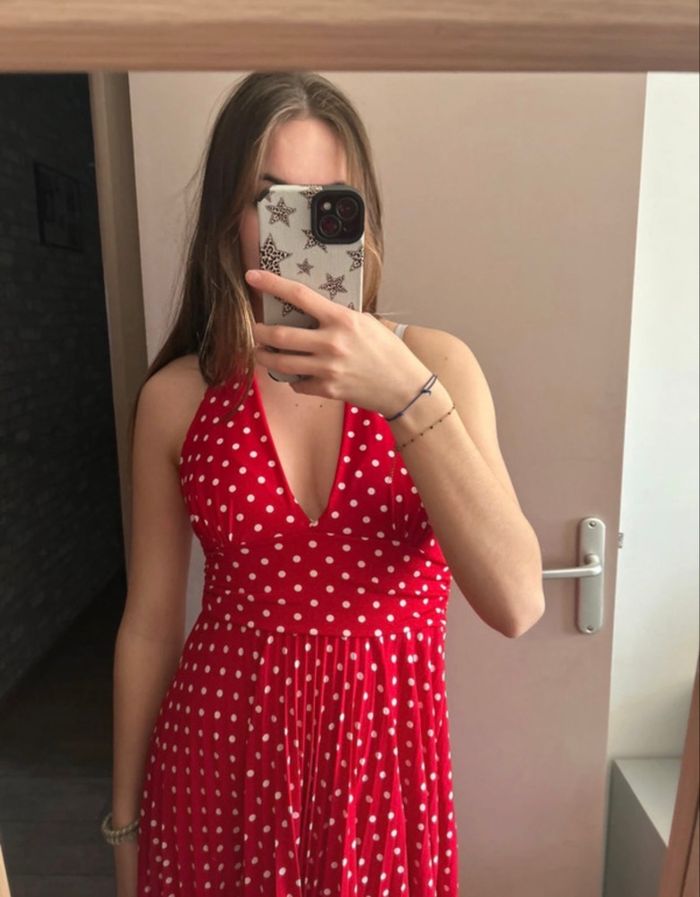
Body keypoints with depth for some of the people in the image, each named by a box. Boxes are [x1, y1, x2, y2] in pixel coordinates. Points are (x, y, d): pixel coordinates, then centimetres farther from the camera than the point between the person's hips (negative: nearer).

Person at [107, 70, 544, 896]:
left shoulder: (431, 364, -10)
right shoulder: (176, 397, -9)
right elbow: (149, 623, -1)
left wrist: (406, 395, -32)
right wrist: (125, 825, 8)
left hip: (388, 758, 0)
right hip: (219, 753, 1)